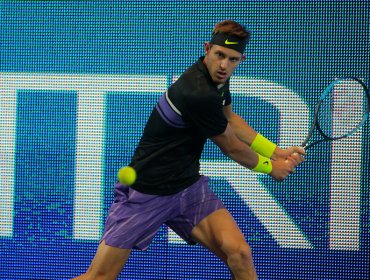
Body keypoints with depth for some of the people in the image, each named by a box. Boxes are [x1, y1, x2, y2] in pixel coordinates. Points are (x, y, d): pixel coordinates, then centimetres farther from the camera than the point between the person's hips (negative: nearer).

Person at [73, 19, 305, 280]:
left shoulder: (217, 77, 1)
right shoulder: (199, 94, -26)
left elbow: (229, 118, 24)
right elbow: (232, 148, -10)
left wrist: (275, 151, 19)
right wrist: (270, 167, 9)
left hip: (188, 186, 8)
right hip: (147, 193, -8)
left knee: (238, 253, -15)